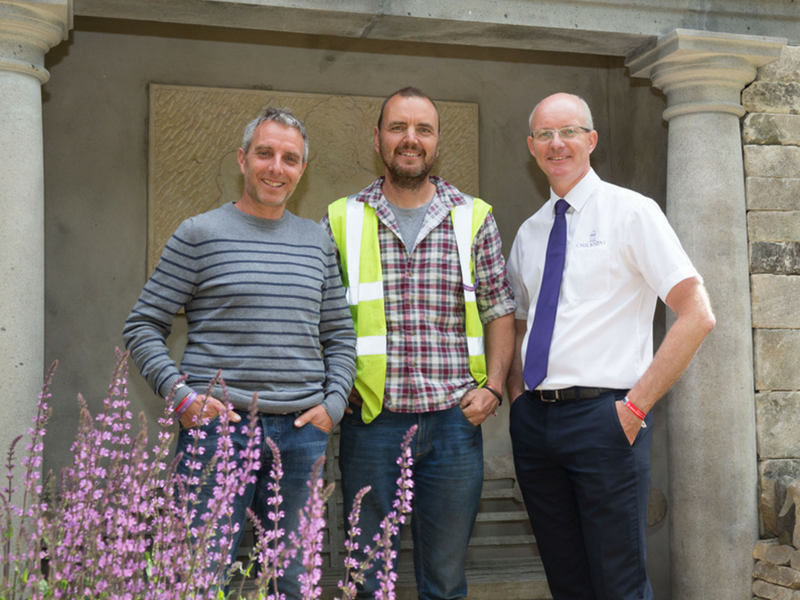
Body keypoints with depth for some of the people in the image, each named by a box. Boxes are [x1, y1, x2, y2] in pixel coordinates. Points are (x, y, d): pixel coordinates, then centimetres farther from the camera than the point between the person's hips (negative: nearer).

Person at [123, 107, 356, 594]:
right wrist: (181, 394, -11)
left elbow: (340, 334, 17)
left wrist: (333, 403, 3)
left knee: (292, 577, 12)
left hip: (302, 431, 4)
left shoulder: (317, 241, 12)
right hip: (219, 426, -4)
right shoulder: (200, 234, 0)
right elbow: (143, 327, 1)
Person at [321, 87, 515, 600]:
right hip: (371, 420, 0)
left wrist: (492, 386, -2)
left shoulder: (474, 218, 7)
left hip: (453, 420, 1)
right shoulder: (342, 220, 6)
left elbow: (500, 311, 9)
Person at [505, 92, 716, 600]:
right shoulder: (529, 233, 14)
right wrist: (517, 395, 8)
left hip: (603, 417, -5)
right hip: (534, 419, 6)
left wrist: (636, 406, -13)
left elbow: (698, 316, -10)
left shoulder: (631, 212, -4)